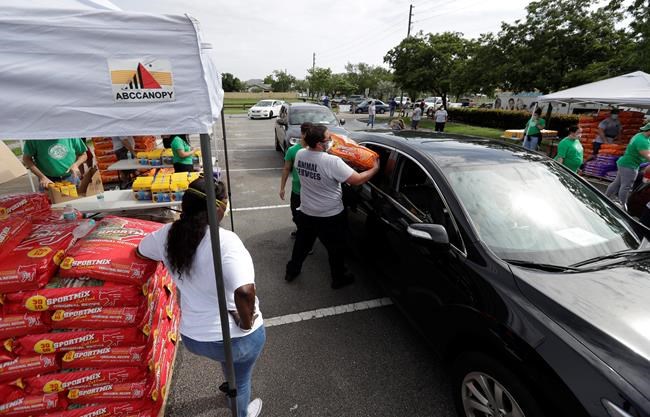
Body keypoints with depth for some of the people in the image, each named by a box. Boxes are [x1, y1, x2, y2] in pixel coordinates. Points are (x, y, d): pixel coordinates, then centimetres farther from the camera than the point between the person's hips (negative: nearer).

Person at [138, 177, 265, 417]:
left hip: (193, 337, 6)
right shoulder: (225, 241, -30)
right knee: (241, 379, 27)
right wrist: (246, 323, -23)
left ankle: (234, 392, 66)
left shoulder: (167, 234, -10)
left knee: (229, 361, 39)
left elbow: (141, 250, 12)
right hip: (239, 337, -6)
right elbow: (245, 291, -42)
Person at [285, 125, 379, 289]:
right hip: (330, 217, -6)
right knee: (336, 249, 16)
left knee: (301, 243, 26)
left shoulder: (300, 154, -9)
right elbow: (357, 180, -22)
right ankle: (339, 279, 34)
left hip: (306, 212, 6)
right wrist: (375, 168, -6)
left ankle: (291, 271, 43)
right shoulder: (332, 161, -28)